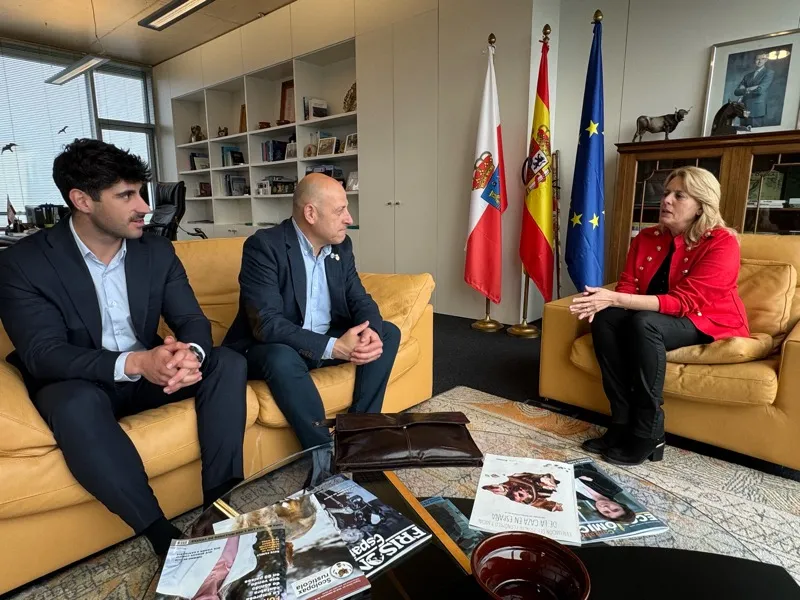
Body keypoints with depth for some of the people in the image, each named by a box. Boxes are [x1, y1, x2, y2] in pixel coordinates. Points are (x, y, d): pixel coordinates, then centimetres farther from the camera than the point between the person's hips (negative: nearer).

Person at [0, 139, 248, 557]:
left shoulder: (157, 250, -2)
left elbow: (192, 319, -7)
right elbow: (43, 355, -22)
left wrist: (191, 353, -33)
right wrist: (133, 362, -40)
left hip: (149, 371, 4)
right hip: (76, 384, -4)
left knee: (228, 363, -18)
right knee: (77, 406, -38)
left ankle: (221, 503, -18)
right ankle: (161, 534, -26)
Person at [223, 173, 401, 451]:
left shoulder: (341, 245, 0)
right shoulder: (263, 246, -21)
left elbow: (360, 299, 0)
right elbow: (267, 324, -29)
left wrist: (371, 332, -24)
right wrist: (333, 347, -35)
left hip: (329, 341, 7)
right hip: (269, 348, -6)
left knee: (388, 333, -7)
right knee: (282, 358, -38)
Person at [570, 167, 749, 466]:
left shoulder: (722, 244, -17)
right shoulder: (646, 238, 1)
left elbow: (682, 302, -26)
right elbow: (627, 286, -4)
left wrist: (615, 299, -36)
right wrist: (605, 300, -29)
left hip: (710, 323, -5)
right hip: (660, 319, 6)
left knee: (644, 323, -35)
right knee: (604, 319, -24)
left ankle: (648, 435, -25)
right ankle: (622, 422, -21)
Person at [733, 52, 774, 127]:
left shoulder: (769, 73, 6)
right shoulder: (747, 75, 20)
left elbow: (760, 89, -9)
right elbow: (736, 91, 10)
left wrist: (745, 89, 2)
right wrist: (748, 89, -8)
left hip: (757, 110, -4)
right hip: (744, 110, 4)